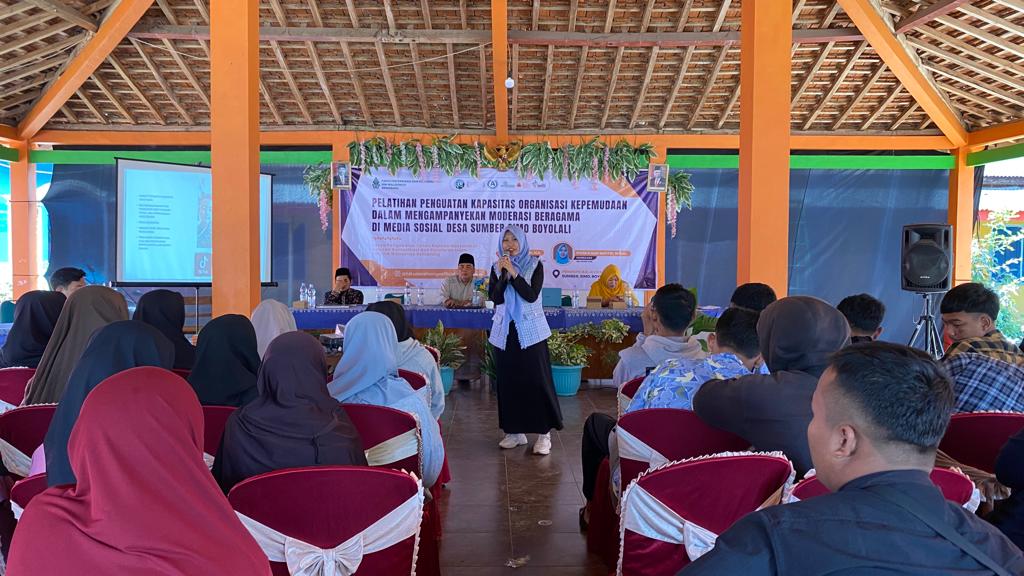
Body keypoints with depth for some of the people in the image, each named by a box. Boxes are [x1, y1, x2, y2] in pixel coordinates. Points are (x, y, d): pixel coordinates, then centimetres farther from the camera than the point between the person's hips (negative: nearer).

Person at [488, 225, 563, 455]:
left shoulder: (535, 265, -1)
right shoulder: (497, 267, 7)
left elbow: (531, 295, -13)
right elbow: (495, 298, -4)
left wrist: (514, 273, -18)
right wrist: (503, 274, -15)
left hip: (531, 331, -3)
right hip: (505, 332, 3)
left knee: (537, 380, -4)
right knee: (508, 381, 5)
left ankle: (544, 433, 1)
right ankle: (515, 431, 16)